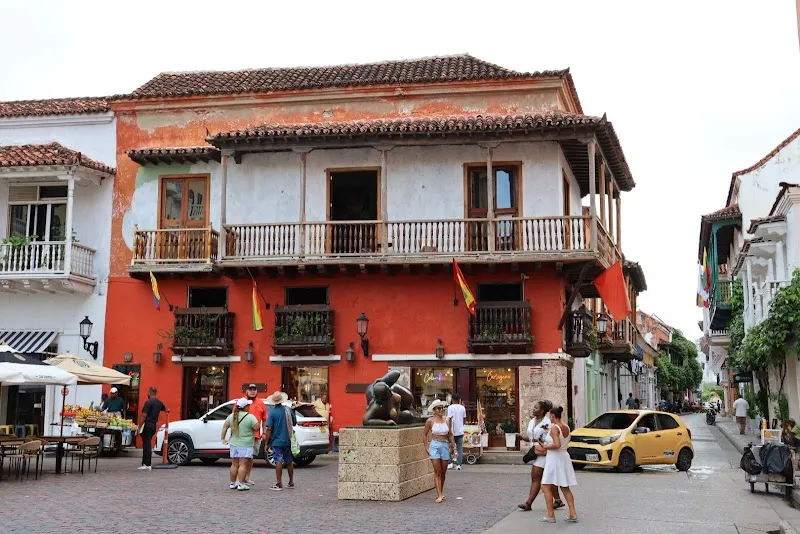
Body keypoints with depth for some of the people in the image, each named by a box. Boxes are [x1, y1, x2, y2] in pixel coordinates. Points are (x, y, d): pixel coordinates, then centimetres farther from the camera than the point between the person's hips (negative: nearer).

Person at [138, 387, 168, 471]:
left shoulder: (148, 402, -13)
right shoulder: (159, 402, 12)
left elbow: (144, 416, -17)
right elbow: (166, 409, 32)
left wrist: (140, 427, -14)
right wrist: (166, 410, 56)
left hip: (147, 425, -8)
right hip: (154, 425, 8)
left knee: (147, 445, -7)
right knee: (147, 444, 14)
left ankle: (147, 465, -9)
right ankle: (145, 463, 16)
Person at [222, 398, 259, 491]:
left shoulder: (232, 416, 6)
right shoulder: (250, 417, -12)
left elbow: (225, 427, 8)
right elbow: (257, 427, -12)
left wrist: (223, 438, 14)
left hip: (234, 444, 6)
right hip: (246, 445, -6)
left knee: (234, 464, 13)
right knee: (243, 465, -4)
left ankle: (232, 483, 20)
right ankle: (241, 484, -6)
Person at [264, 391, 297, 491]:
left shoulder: (272, 412, -11)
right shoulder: (288, 410, 2)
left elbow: (269, 428, -14)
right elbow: (294, 423, 13)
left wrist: (266, 442, -9)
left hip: (277, 441, -5)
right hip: (288, 441, 5)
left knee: (278, 462, -5)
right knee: (289, 462, 14)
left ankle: (279, 484, -7)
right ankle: (291, 483, 21)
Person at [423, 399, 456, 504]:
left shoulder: (447, 420, 4)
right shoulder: (430, 420, -4)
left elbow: (450, 434, 12)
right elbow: (424, 434, 4)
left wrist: (453, 446, 5)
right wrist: (427, 448, 0)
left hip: (445, 445, 3)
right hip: (434, 445, -3)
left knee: (443, 472, 10)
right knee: (437, 471, -8)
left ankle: (440, 493, 25)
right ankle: (439, 495, -10)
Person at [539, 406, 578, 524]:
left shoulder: (554, 428, -16)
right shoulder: (566, 428, 8)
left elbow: (557, 445, -28)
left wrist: (546, 447, -13)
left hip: (554, 459, -8)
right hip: (564, 457, 8)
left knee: (546, 486, 0)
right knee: (565, 488, 14)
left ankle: (551, 515, -1)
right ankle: (573, 514, 11)